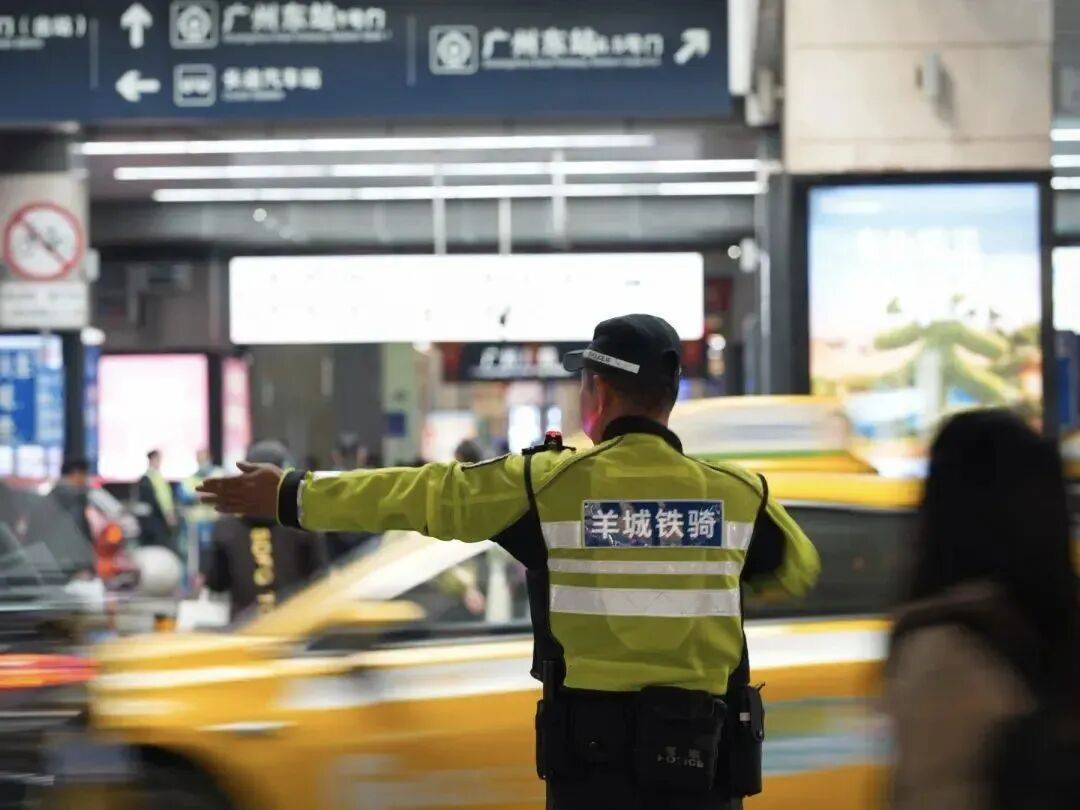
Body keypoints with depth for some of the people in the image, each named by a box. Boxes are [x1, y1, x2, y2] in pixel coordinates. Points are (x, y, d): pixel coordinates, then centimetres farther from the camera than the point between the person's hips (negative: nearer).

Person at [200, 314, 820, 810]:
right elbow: (798, 568, 20)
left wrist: (290, 495, 15)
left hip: (592, 752, -1)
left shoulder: (548, 483, -5)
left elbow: (419, 495, 4)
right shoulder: (735, 495, 0)